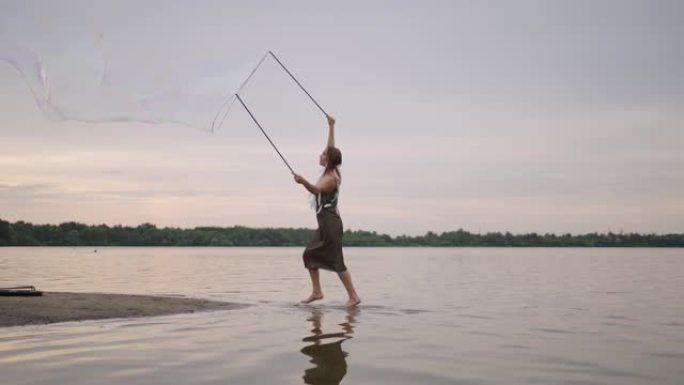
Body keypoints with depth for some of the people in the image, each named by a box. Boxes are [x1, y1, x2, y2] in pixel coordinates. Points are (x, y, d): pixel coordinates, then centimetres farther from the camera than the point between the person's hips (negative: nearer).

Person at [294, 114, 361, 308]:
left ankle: (353, 296, -4)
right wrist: (331, 127, 26)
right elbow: (331, 148, 19)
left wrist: (304, 182, -53)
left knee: (336, 261, -8)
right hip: (325, 223, 9)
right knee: (310, 254, 10)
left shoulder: (330, 178, -16)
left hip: (330, 222, -9)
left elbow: (316, 190, -34)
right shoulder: (330, 172, 9)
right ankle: (317, 292, 14)